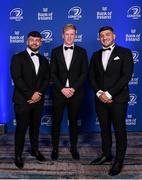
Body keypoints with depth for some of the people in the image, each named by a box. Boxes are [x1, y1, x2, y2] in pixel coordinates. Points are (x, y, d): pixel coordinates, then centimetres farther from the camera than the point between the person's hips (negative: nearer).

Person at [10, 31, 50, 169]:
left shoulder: (43, 60, 13)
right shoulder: (18, 58, -3)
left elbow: (46, 79, 6)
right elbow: (17, 79, -13)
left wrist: (39, 94, -10)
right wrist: (31, 94, -16)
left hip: (38, 100, 4)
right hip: (22, 100, -4)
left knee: (35, 127, 14)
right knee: (21, 128, 3)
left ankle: (35, 150, 31)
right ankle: (18, 155, 18)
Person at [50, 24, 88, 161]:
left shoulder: (81, 52, 4)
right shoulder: (56, 51, 4)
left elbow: (84, 73, -1)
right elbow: (52, 73, 0)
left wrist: (73, 89, -12)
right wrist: (62, 89, -12)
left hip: (75, 93, 0)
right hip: (59, 92, 0)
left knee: (73, 121, 11)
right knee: (56, 121, 7)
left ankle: (74, 148, 25)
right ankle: (55, 148, 21)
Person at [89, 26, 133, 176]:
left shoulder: (124, 53, -2)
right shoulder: (96, 55, 12)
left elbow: (126, 76, -12)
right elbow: (91, 76, 8)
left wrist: (109, 93, -16)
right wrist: (99, 93, -9)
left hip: (118, 99, -4)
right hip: (100, 99, 4)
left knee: (119, 130, 4)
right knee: (104, 128, 14)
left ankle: (119, 160, 19)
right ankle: (106, 154, 31)